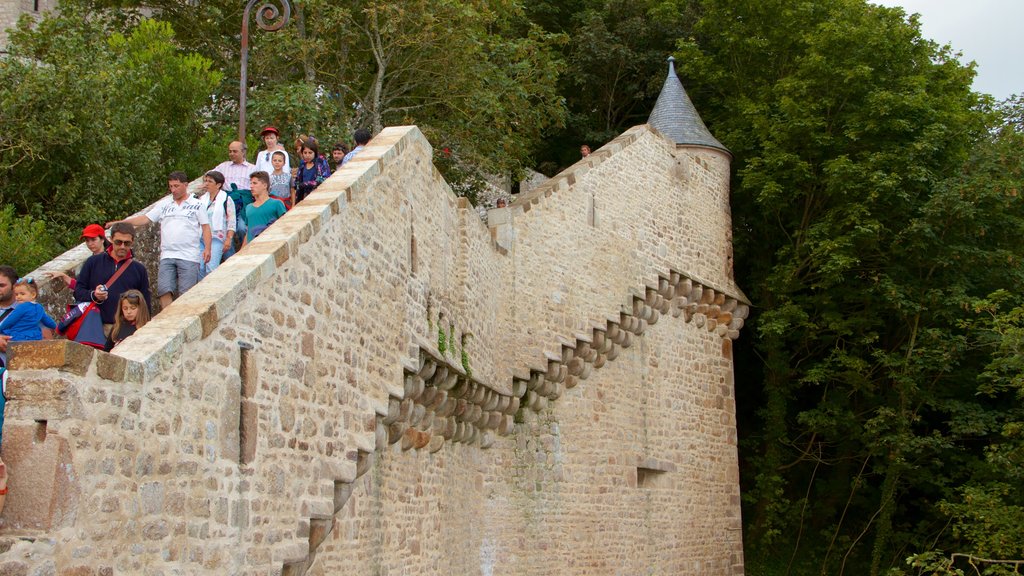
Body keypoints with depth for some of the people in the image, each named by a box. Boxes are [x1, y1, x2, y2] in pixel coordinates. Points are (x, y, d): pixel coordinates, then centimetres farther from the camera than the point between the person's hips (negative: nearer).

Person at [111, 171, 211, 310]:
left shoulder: (197, 205, 7)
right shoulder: (164, 205, 14)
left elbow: (205, 227, 4)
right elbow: (145, 218, 9)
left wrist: (207, 248, -10)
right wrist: (121, 223, -2)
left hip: (189, 257, -3)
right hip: (167, 256, 3)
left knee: (186, 293, -7)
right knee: (164, 291, -6)